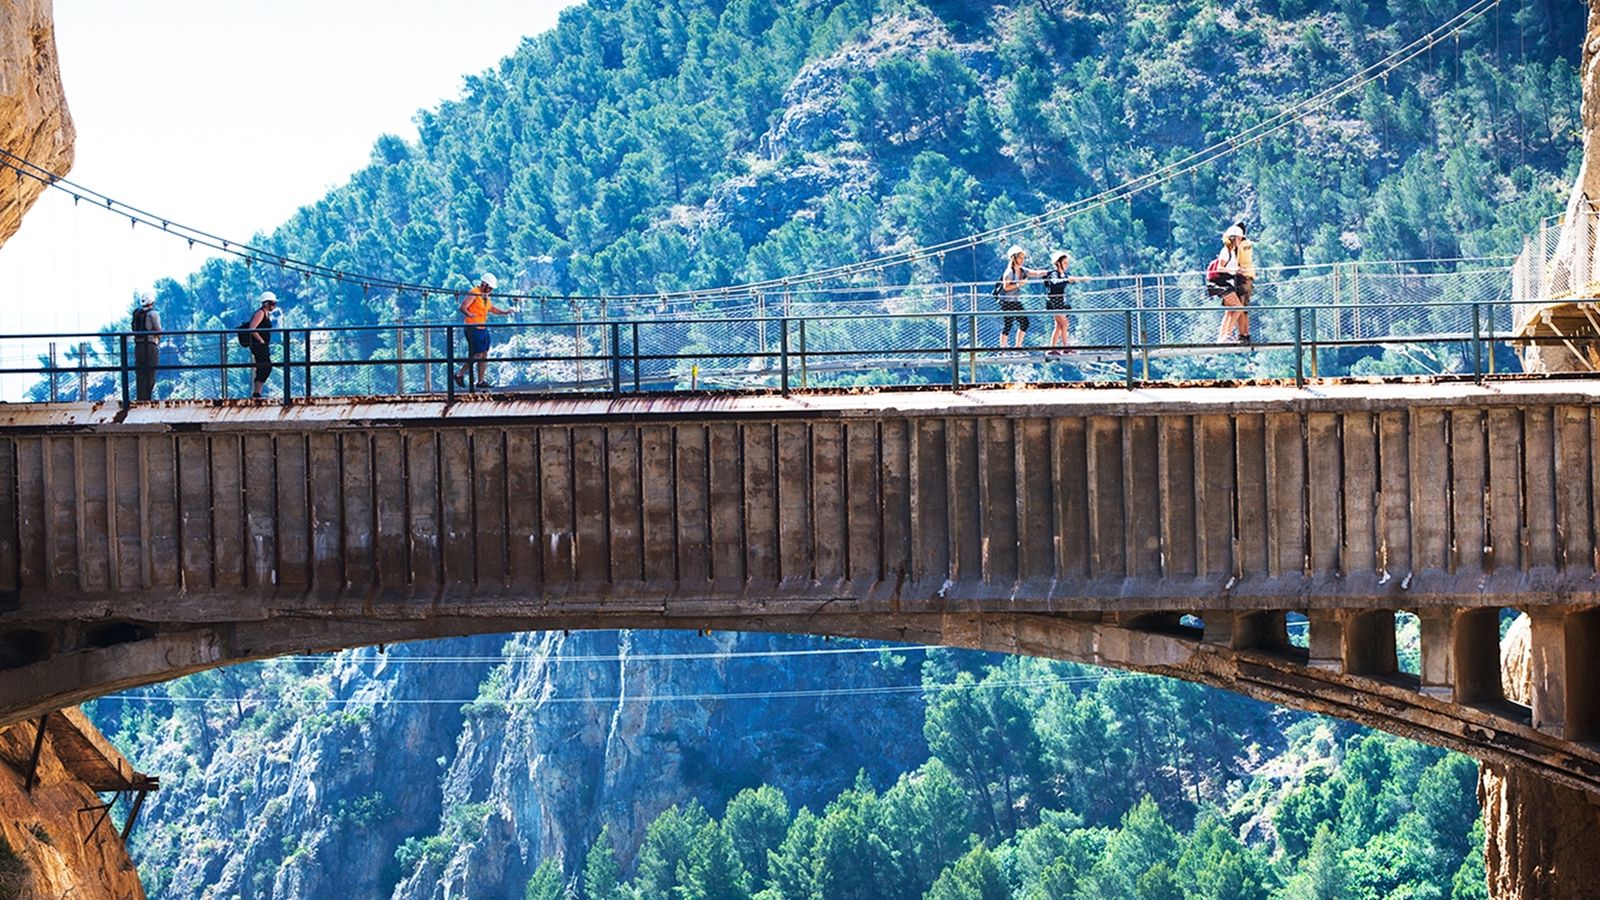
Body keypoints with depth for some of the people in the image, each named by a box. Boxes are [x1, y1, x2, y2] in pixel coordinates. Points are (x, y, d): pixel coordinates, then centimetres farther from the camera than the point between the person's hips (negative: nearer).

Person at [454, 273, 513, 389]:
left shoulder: (485, 296, 16)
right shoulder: (473, 294, -12)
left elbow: (492, 308, 27)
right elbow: (462, 307, -21)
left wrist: (504, 312, 11)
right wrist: (469, 314, -41)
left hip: (483, 329, 9)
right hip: (473, 328, -9)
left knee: (484, 355, 8)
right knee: (477, 355, -11)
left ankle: (481, 381, 12)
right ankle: (460, 375, 0)